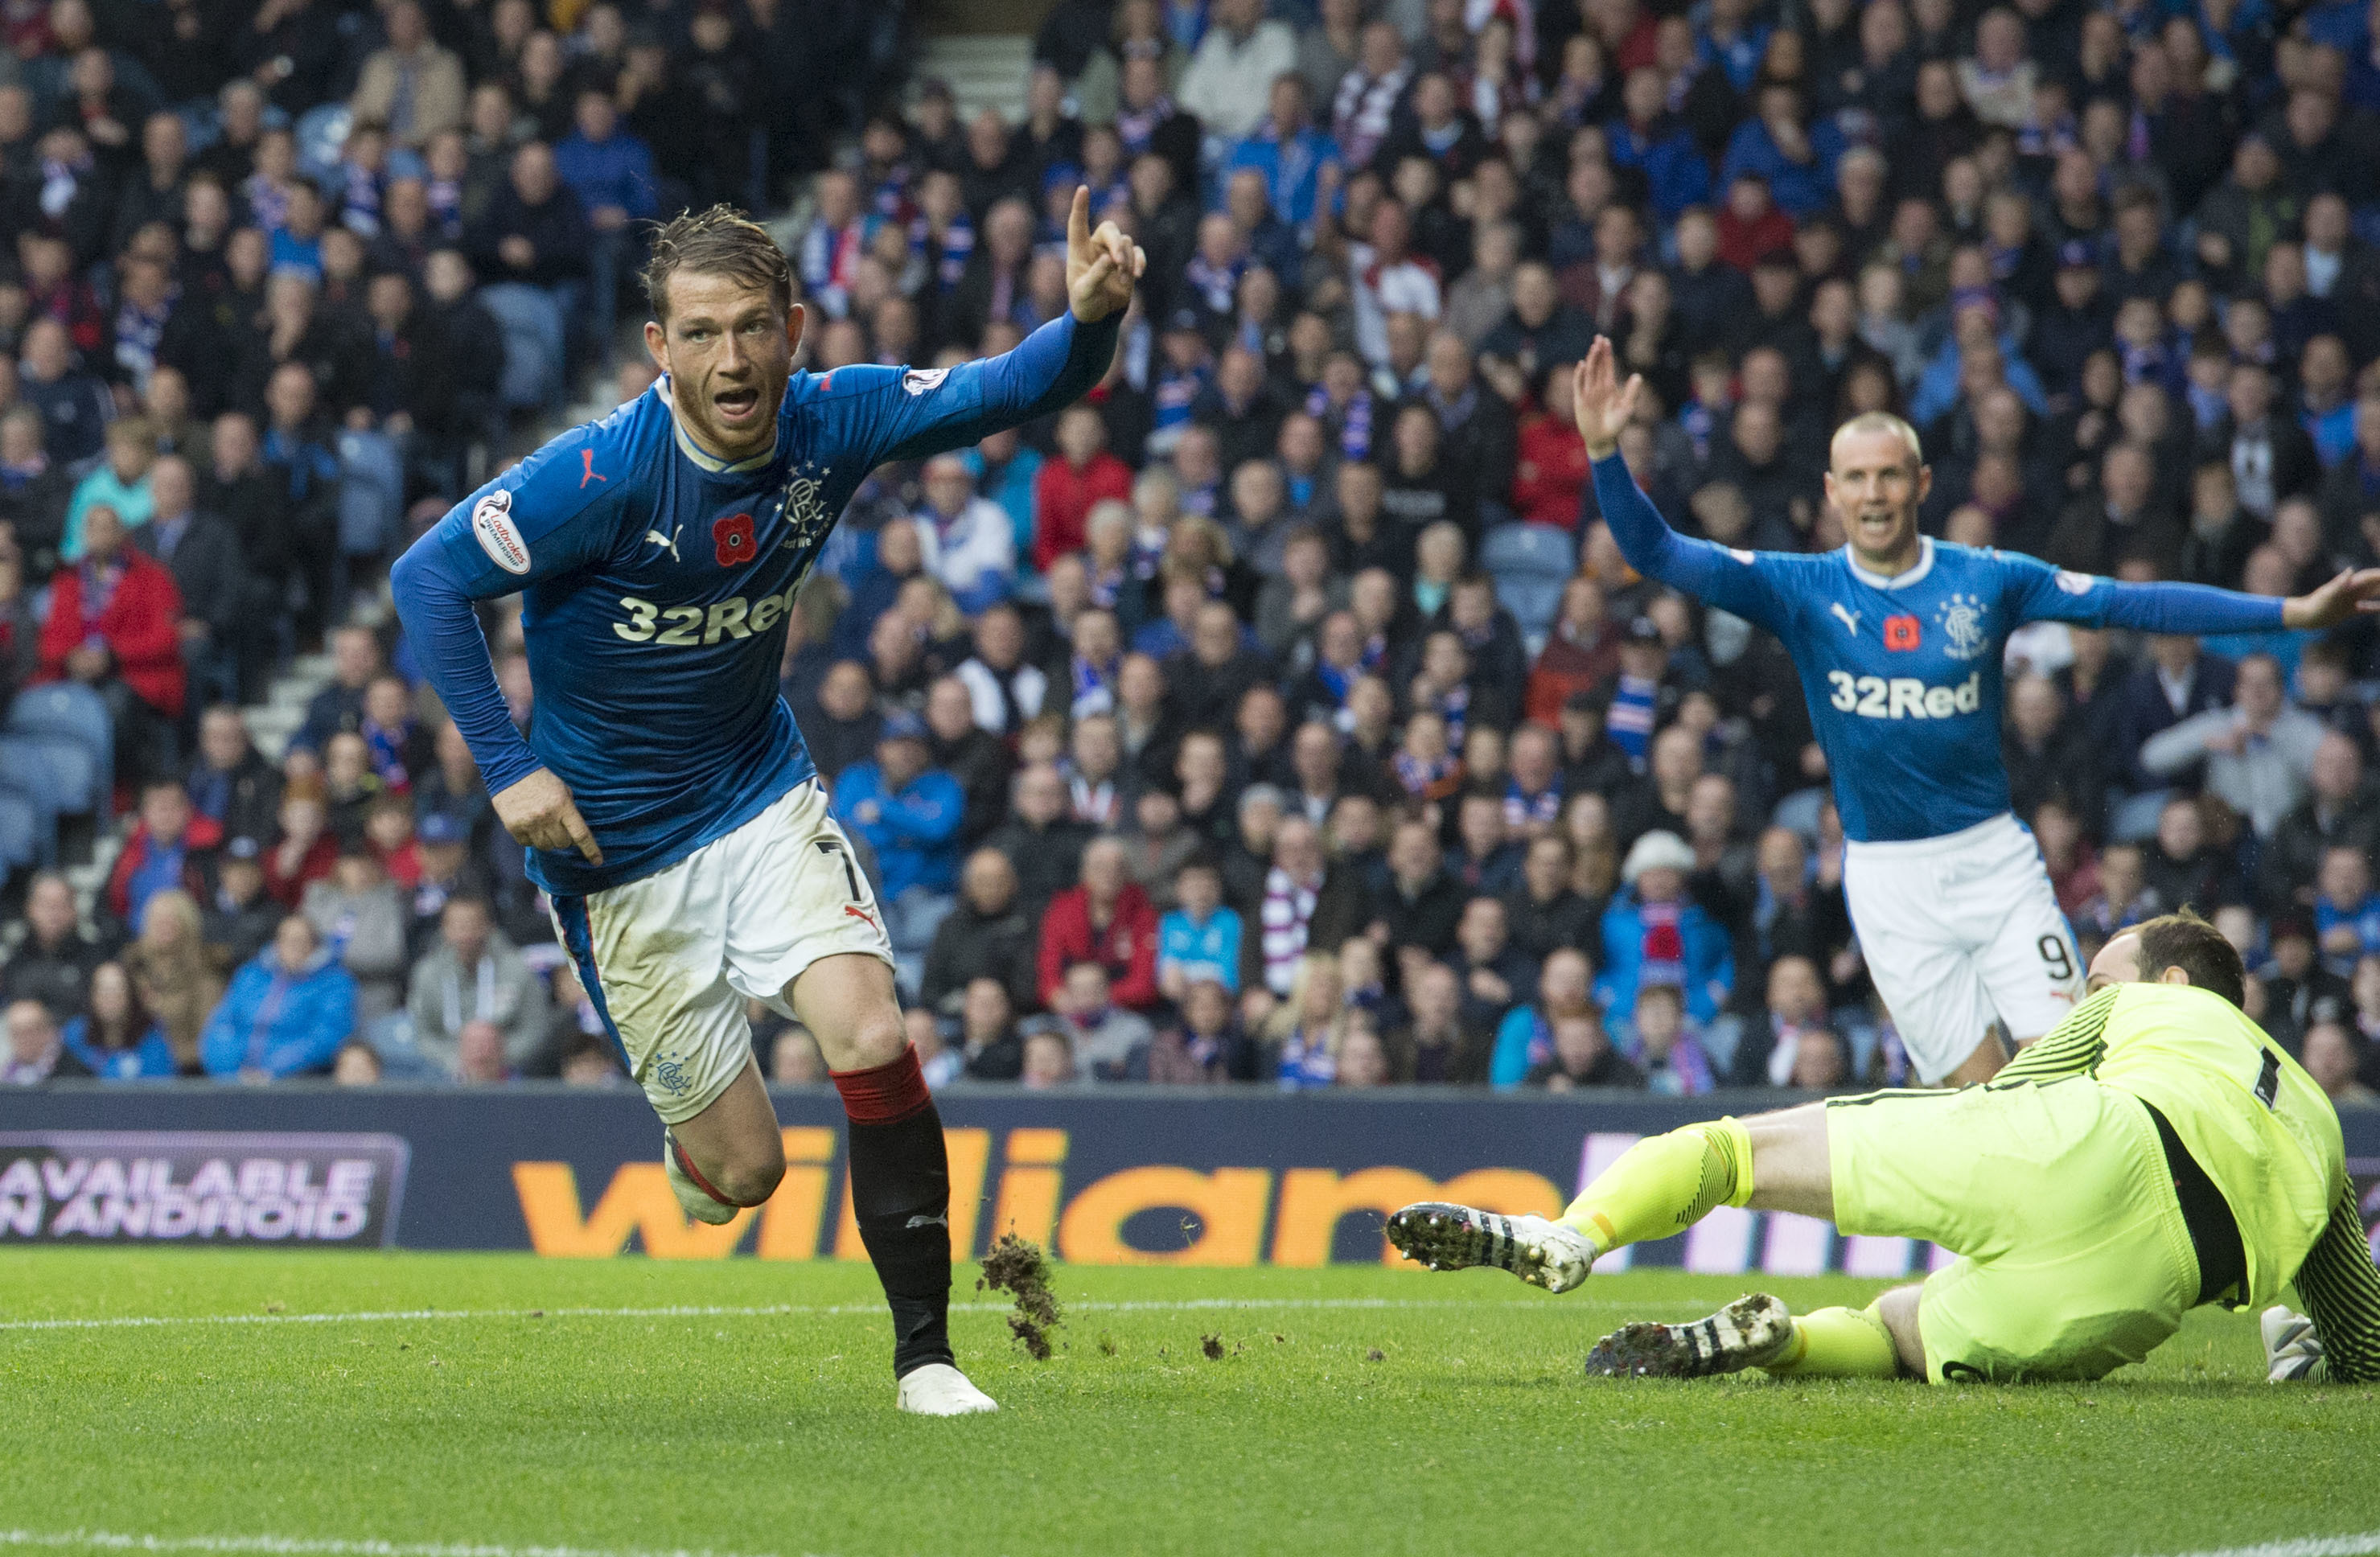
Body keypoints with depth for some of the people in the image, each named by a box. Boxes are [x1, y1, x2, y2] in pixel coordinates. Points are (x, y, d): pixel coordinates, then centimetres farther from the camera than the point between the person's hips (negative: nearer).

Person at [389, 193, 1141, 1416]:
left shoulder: (830, 423, -11)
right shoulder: (601, 475, -24)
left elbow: (1014, 392, -9)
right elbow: (428, 580, -16)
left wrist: (1091, 315, -31)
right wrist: (507, 767, -20)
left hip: (763, 799, 3)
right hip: (620, 854, -3)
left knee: (872, 1044, -21)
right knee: (746, 1168, 0)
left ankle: (923, 1352, -9)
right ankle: (693, 1142, 40)